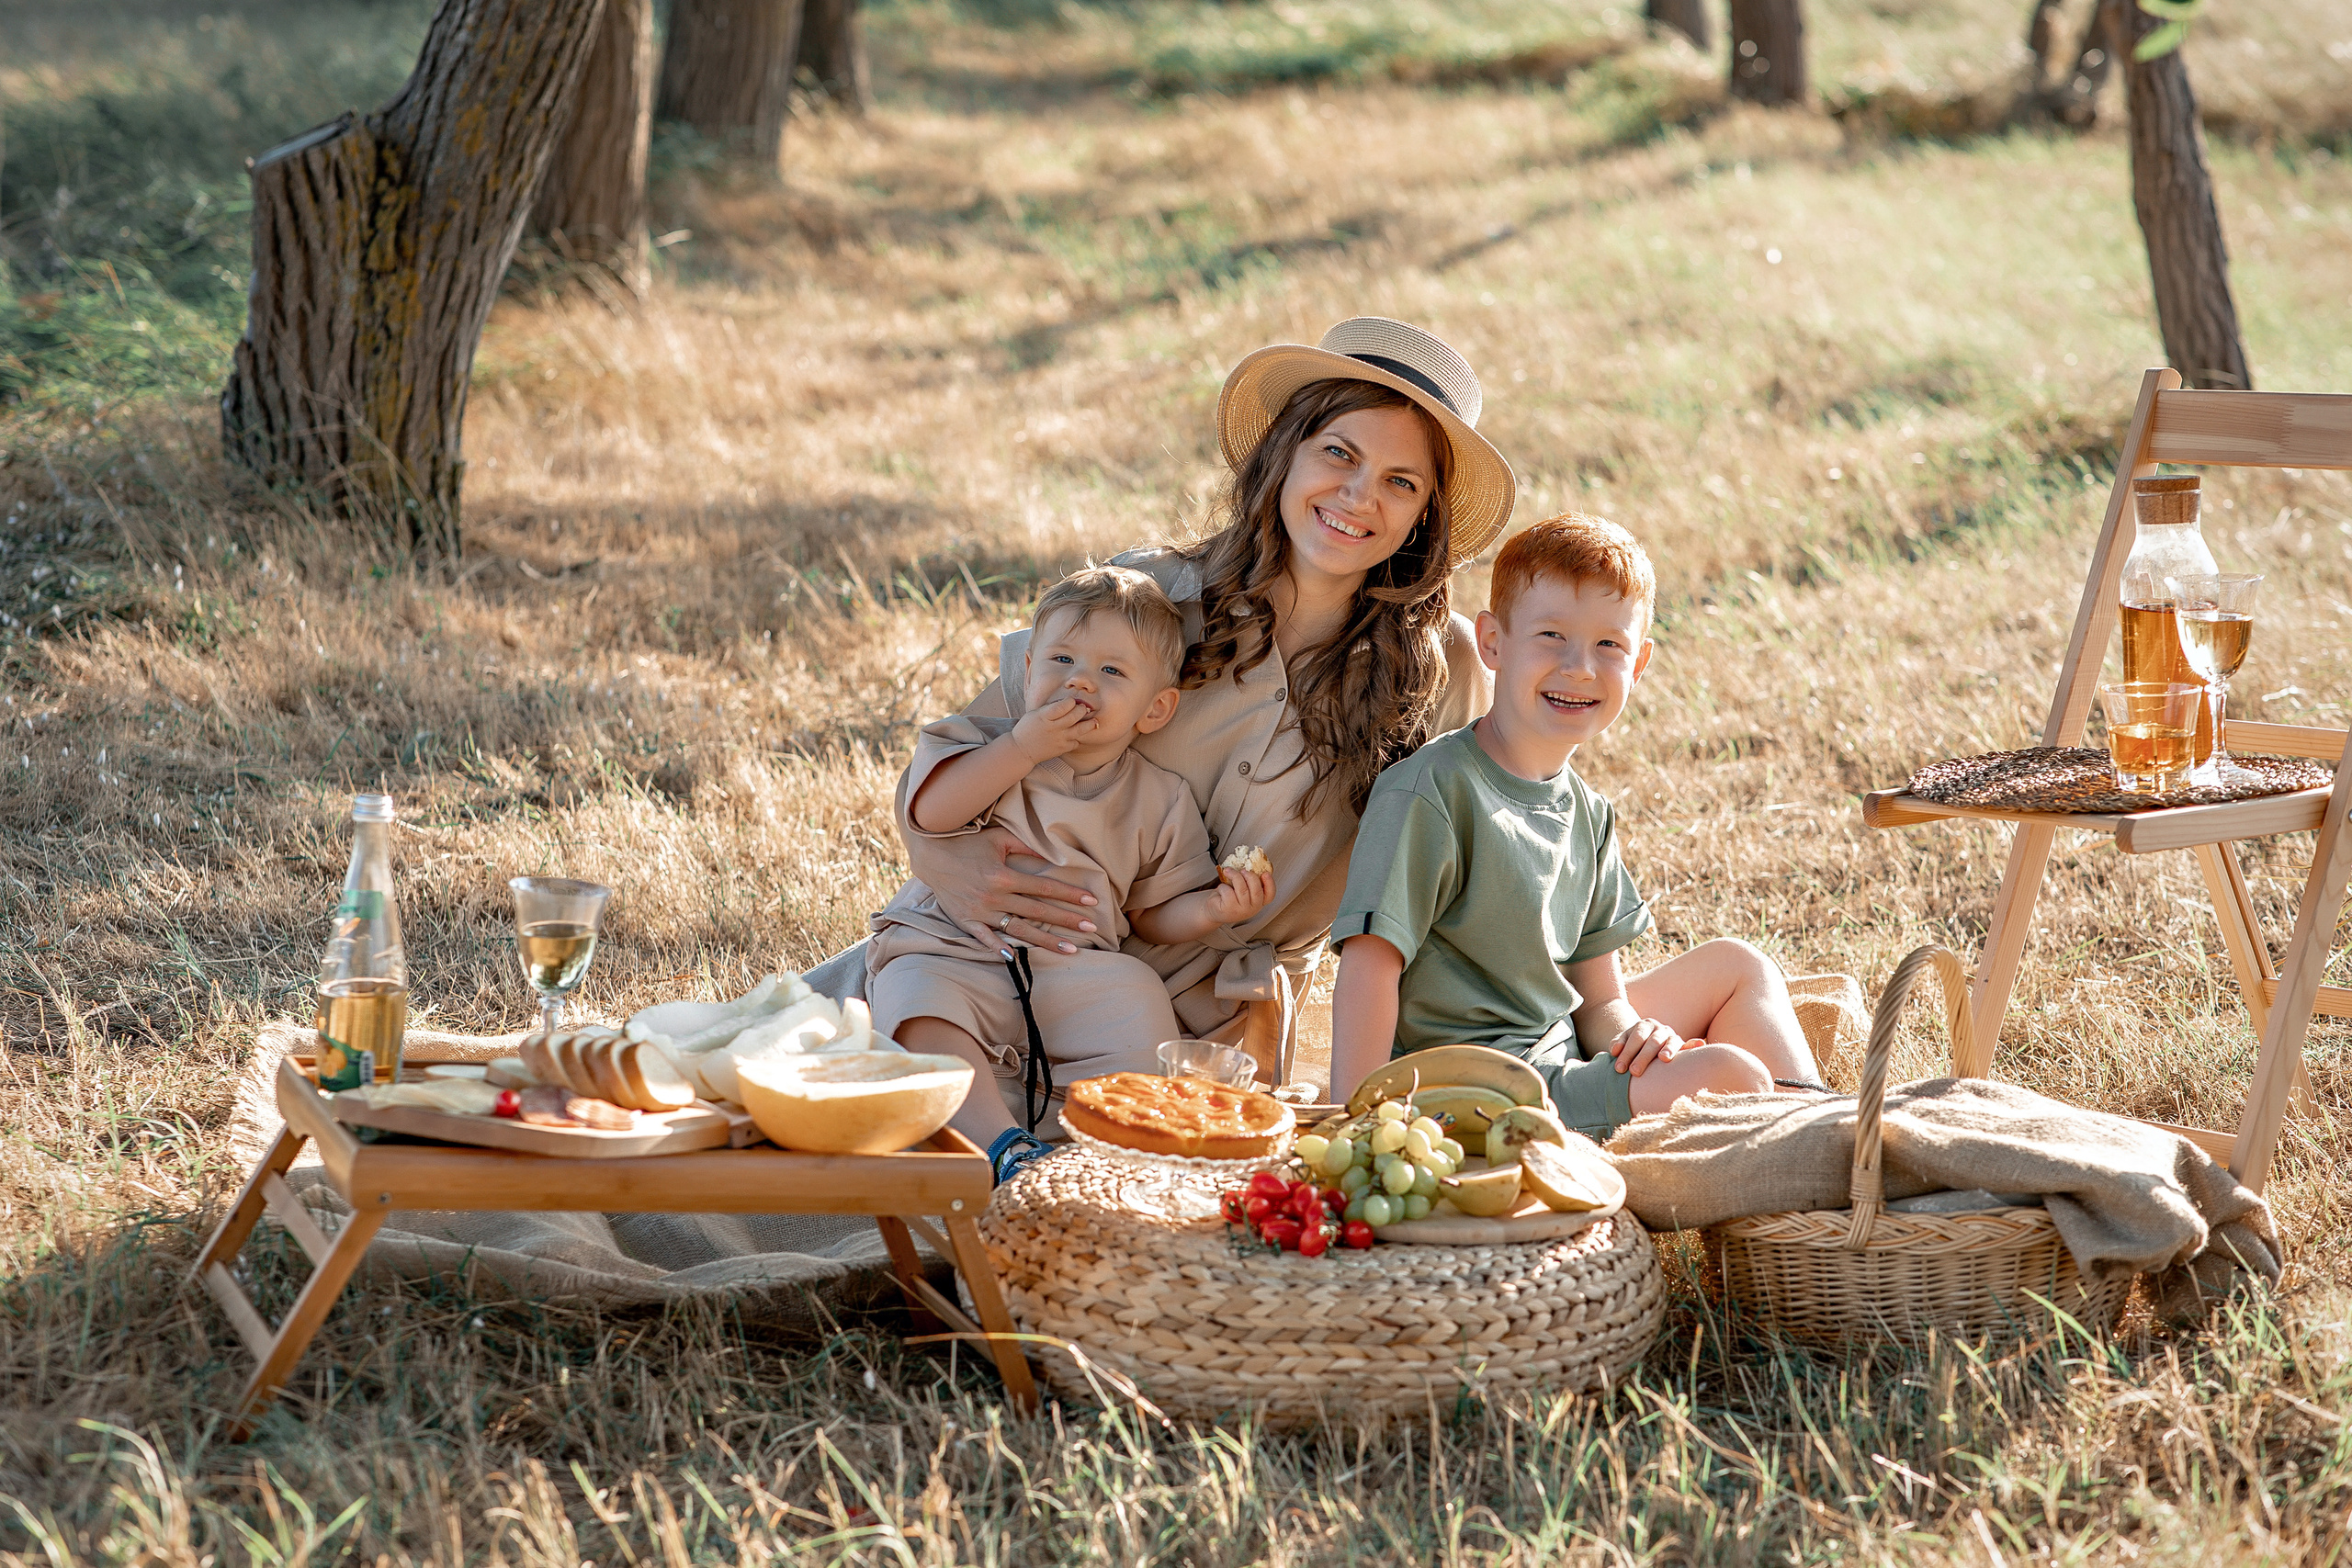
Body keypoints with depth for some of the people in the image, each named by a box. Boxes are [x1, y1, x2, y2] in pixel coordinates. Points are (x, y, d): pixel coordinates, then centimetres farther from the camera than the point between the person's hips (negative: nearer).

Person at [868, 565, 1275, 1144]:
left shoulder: (1160, 802, 10)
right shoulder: (986, 745, 7)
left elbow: (1154, 916, 16)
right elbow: (931, 812, -12)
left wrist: (1211, 908, -7)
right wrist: (1023, 747, -13)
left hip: (1074, 971, 1)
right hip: (950, 953, -1)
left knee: (1138, 998, -29)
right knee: (919, 1007, -33)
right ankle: (1000, 1143, -45)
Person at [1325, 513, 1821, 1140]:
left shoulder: (1587, 815, 11)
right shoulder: (1429, 794, -16)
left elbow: (1598, 996, 11)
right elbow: (1370, 962, -21)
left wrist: (1628, 1035, -13)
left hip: (1566, 1063, 10)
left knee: (1737, 966, 17)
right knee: (1729, 1074, -20)